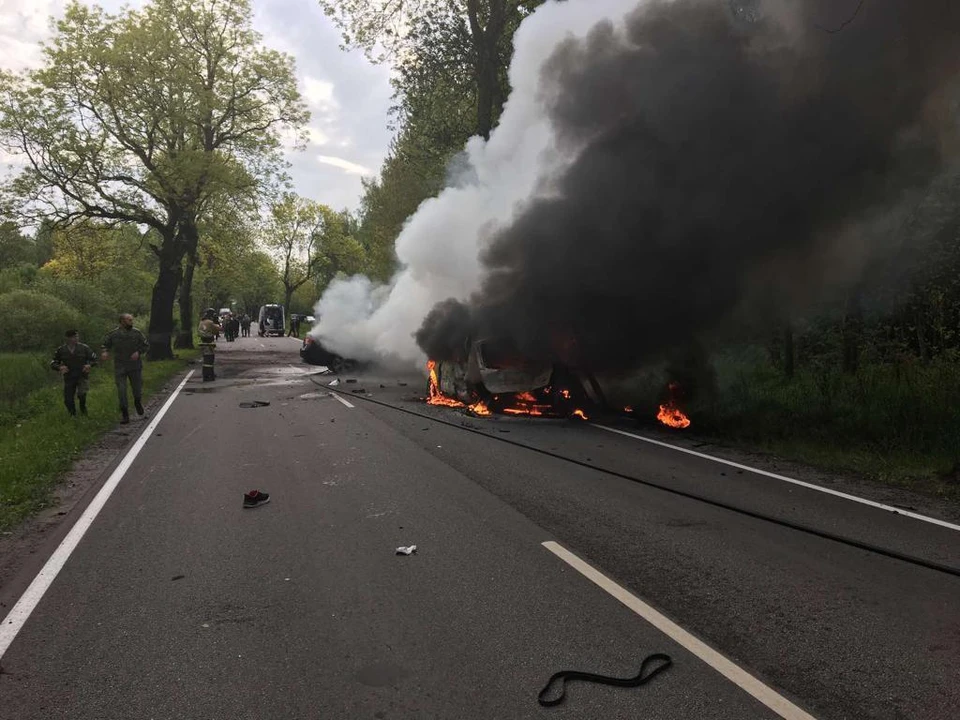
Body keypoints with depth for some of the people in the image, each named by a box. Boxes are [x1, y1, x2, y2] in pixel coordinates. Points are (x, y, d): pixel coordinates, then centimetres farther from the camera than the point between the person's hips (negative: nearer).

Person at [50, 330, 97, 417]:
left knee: (81, 393, -26)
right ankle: (73, 415, 29)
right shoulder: (61, 350, -3)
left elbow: (94, 358, 4)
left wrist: (89, 365, -16)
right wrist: (59, 367, -16)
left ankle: (83, 407, 6)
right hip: (69, 378, 2)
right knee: (68, 400, 0)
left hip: (82, 376, -2)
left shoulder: (84, 348, -5)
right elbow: (53, 363, 5)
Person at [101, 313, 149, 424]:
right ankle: (125, 416, 5)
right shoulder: (113, 334, -1)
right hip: (120, 368, 0)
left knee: (138, 390, 7)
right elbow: (105, 345, 9)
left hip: (135, 366, 0)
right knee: (121, 391, -3)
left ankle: (138, 403, 42)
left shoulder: (136, 333, 0)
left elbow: (146, 345, 5)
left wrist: (138, 352, -13)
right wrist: (104, 352, -12)